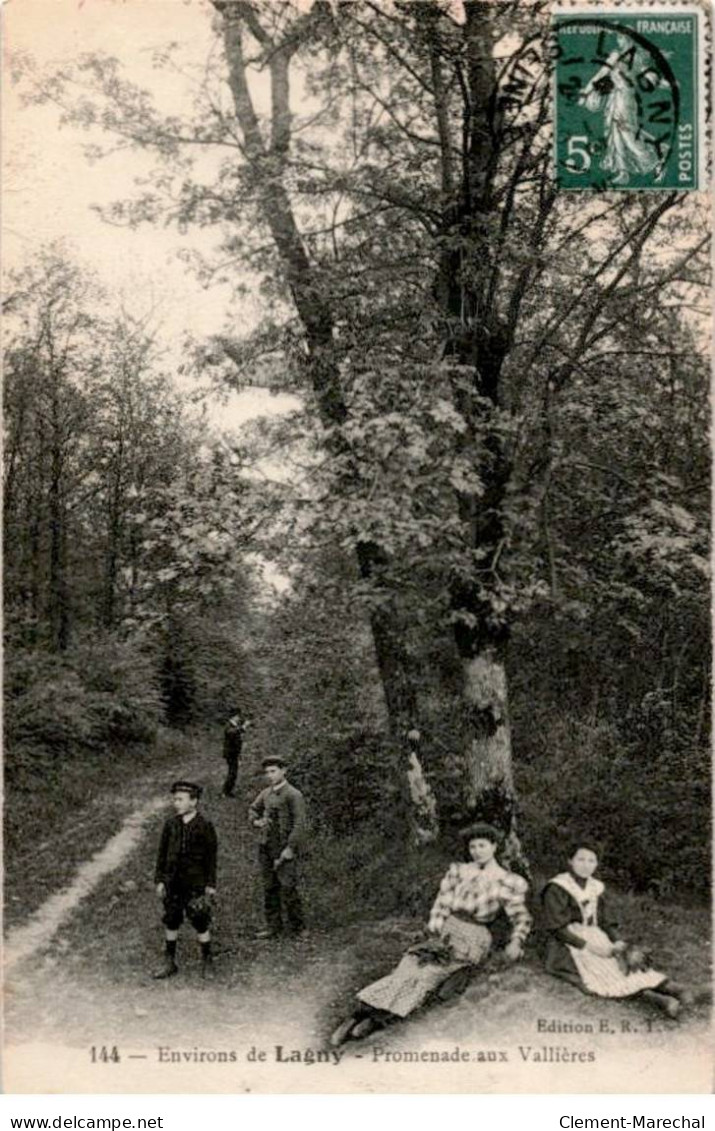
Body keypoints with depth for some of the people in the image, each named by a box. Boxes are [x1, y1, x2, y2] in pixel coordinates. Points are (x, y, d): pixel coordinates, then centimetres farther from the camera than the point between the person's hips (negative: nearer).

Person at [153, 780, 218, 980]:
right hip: (172, 883, 4)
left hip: (196, 884, -4)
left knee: (200, 922, 1)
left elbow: (211, 857, -4)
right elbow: (162, 853, 7)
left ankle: (207, 963, 17)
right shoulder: (170, 824, 2)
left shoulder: (205, 826, -8)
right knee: (171, 921, 11)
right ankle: (170, 963, 24)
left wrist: (210, 885, -6)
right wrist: (159, 879, 4)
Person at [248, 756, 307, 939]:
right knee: (269, 887, 10)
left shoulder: (293, 795, -10)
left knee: (287, 886, -7)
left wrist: (290, 848, -19)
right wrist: (256, 821, 4)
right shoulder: (266, 793, 11)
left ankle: (296, 927, 4)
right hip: (266, 847, 7)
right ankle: (273, 927, 17)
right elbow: (253, 809, 27)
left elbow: (299, 825, -14)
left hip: (285, 847, -7)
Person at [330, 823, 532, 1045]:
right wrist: (436, 933, -3)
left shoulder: (508, 882, 6)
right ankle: (361, 1012, -32)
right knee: (409, 965, -22)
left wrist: (515, 942, -11)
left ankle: (378, 1018, -38)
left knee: (431, 970, -28)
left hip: (474, 938, -3)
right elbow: (442, 905, 11)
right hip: (448, 929, 4)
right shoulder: (458, 871, 15)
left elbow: (521, 917, 6)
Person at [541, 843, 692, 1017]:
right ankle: (649, 995, -49)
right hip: (567, 946, -6)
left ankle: (664, 985, -40)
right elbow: (556, 928, -13)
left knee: (631, 960, -21)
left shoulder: (596, 888, 13)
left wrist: (617, 942, -9)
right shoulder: (556, 889, -7)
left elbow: (606, 922, 12)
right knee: (602, 970, -32)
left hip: (596, 940, 6)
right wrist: (588, 946, -20)